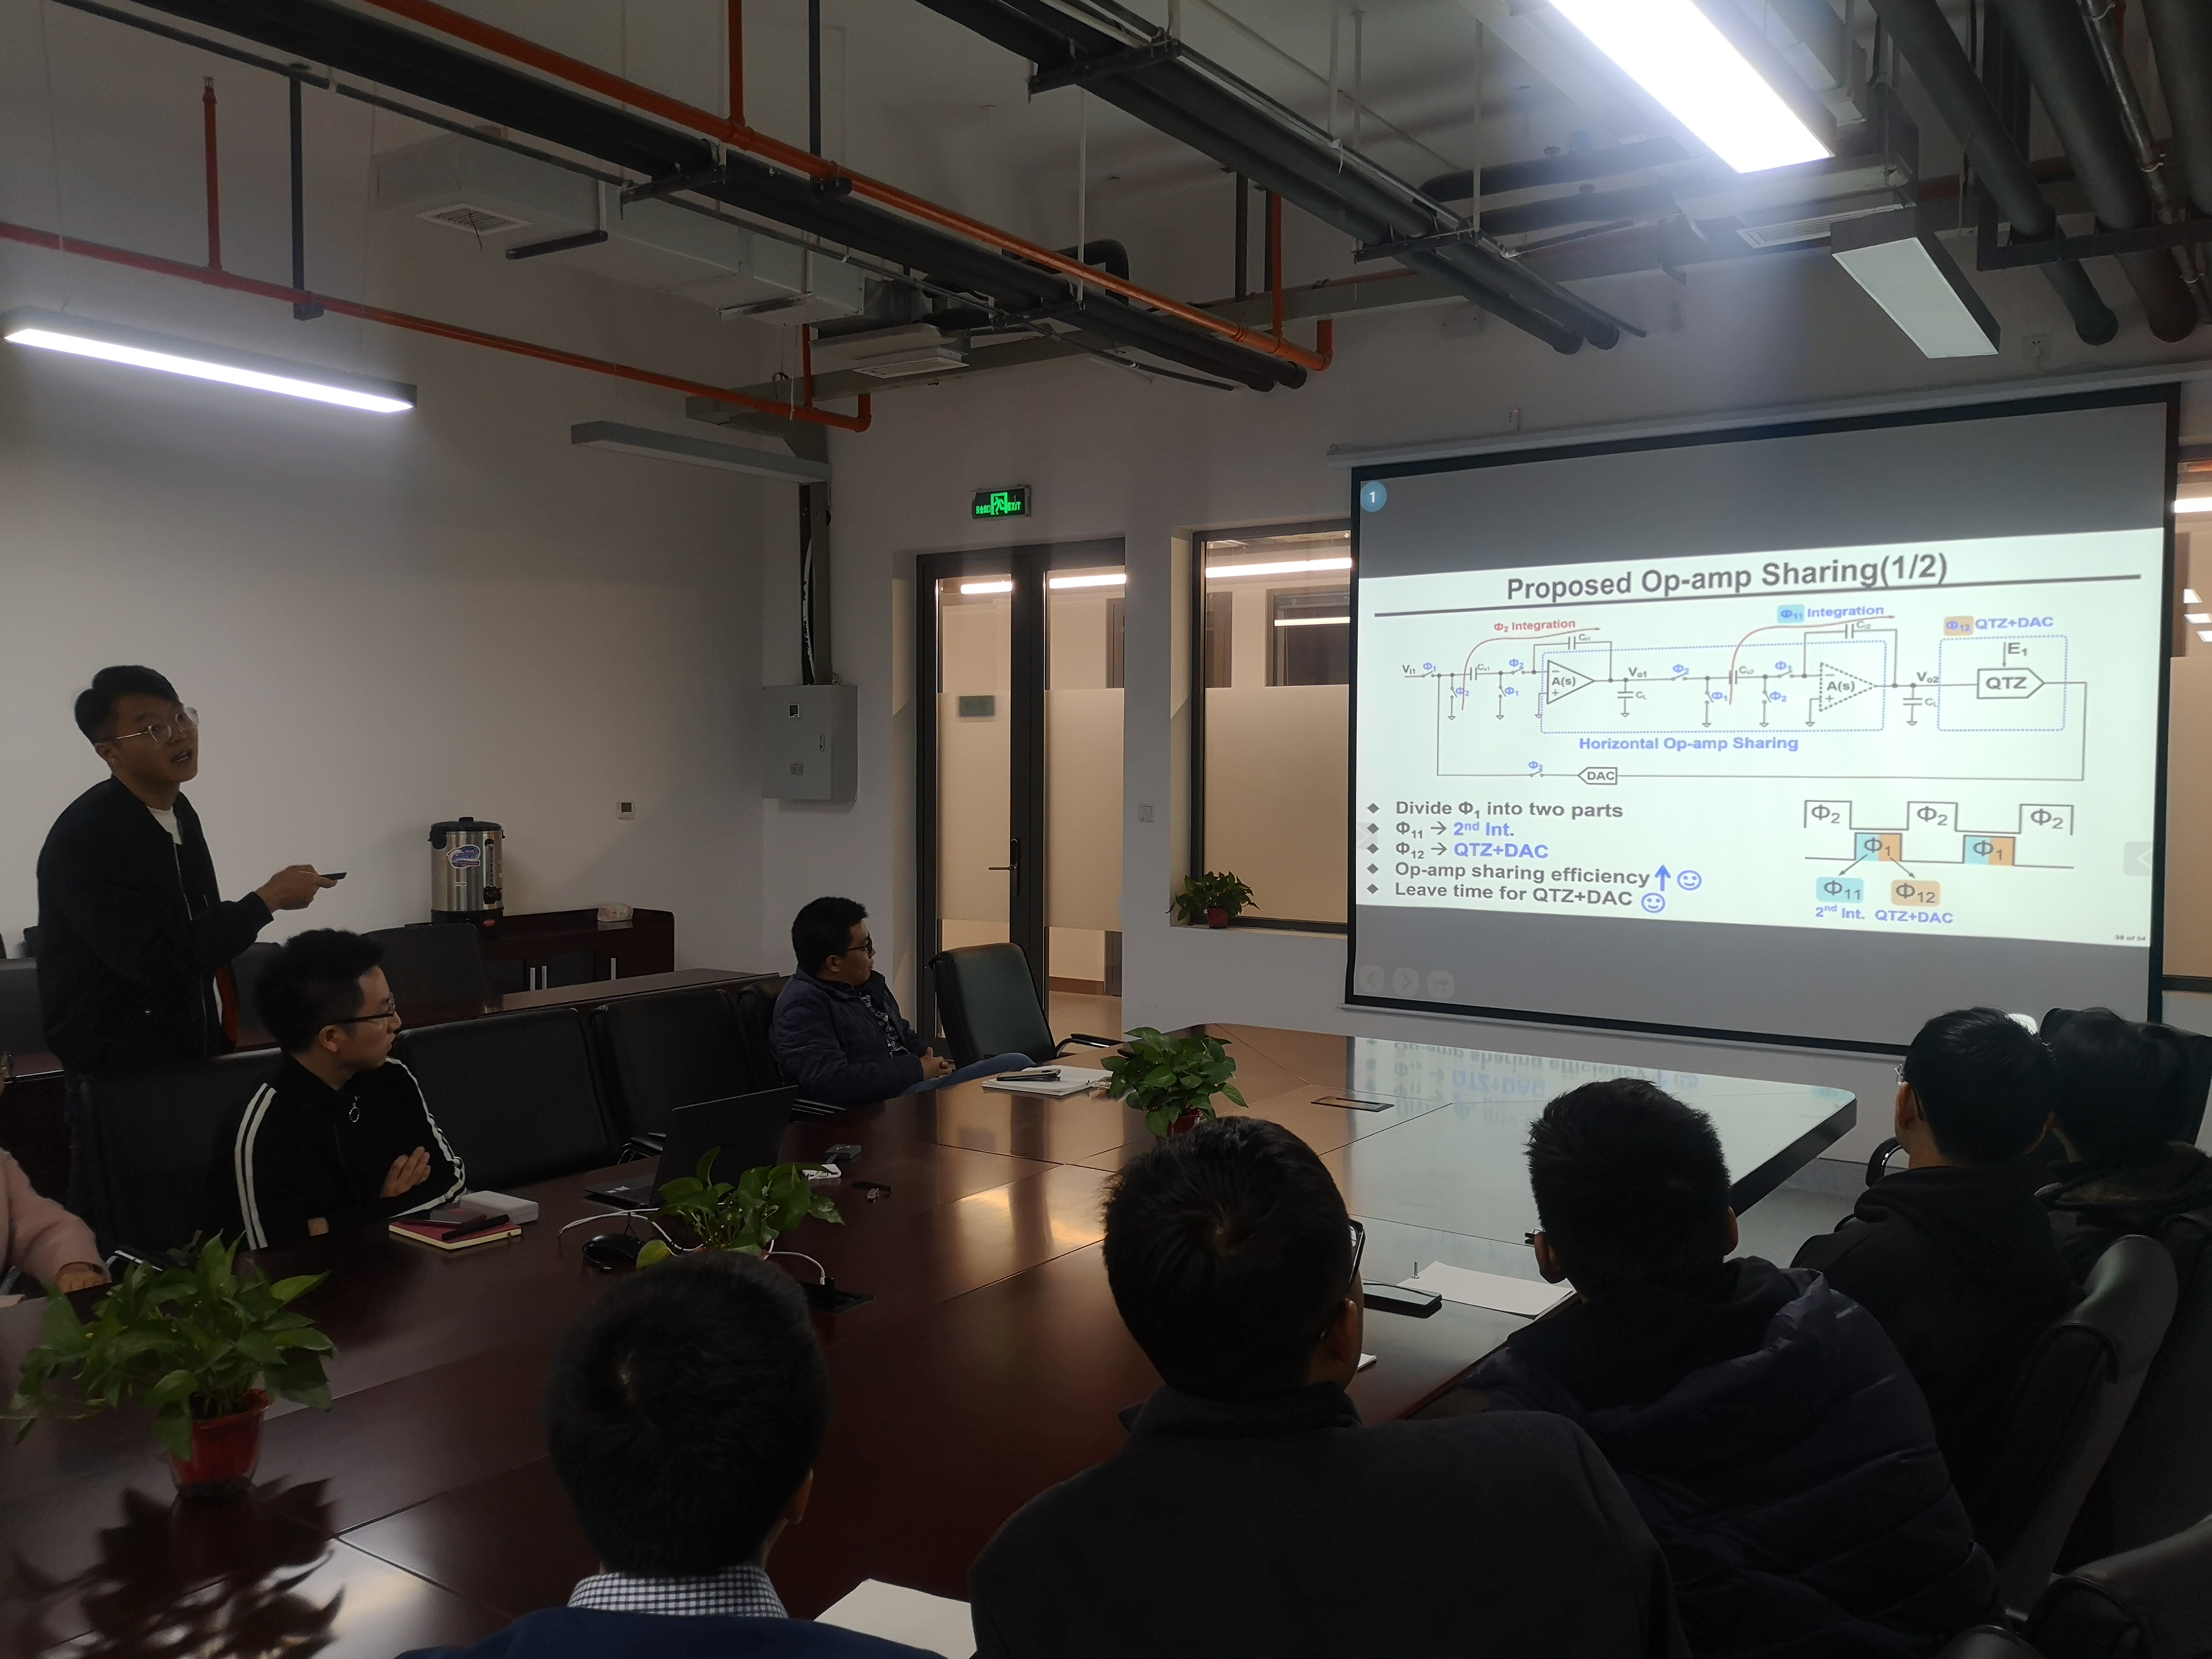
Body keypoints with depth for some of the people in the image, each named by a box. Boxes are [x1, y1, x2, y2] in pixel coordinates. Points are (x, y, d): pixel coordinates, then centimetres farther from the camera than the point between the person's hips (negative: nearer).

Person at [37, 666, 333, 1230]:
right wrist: (268, 899, -19)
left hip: (191, 1057, 8)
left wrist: (224, 1036, 20)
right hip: (120, 1077, -7)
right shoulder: (85, 838, -19)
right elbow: (160, 960, -26)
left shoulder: (178, 812, 8)